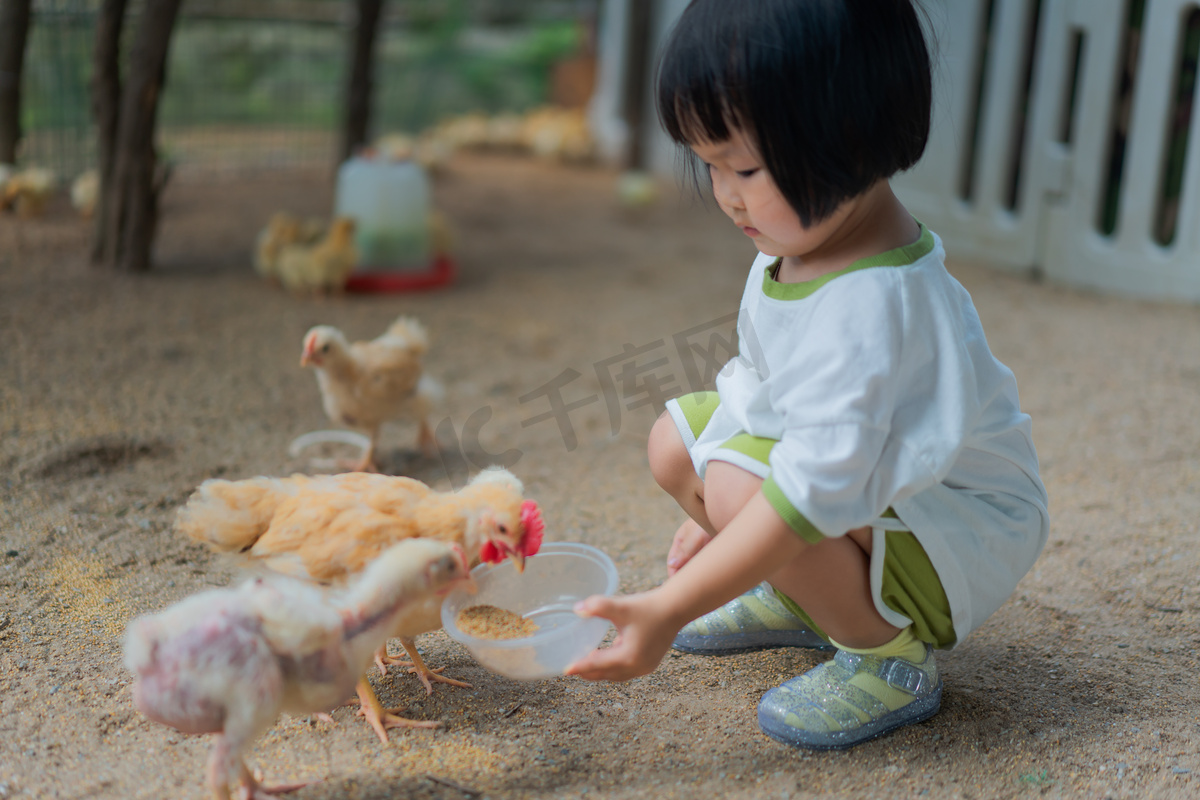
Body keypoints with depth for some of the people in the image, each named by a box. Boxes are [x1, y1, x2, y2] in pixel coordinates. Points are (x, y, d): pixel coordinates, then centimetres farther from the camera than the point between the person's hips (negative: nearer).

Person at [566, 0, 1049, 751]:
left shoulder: (868, 308, -35)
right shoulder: (803, 246, -5)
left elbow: (808, 493, -38)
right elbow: (761, 383, 9)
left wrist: (668, 610, -37)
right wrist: (712, 521, 11)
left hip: (954, 546, -9)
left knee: (741, 482, -32)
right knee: (677, 439, 0)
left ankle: (891, 658, -9)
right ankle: (799, 599, 17)